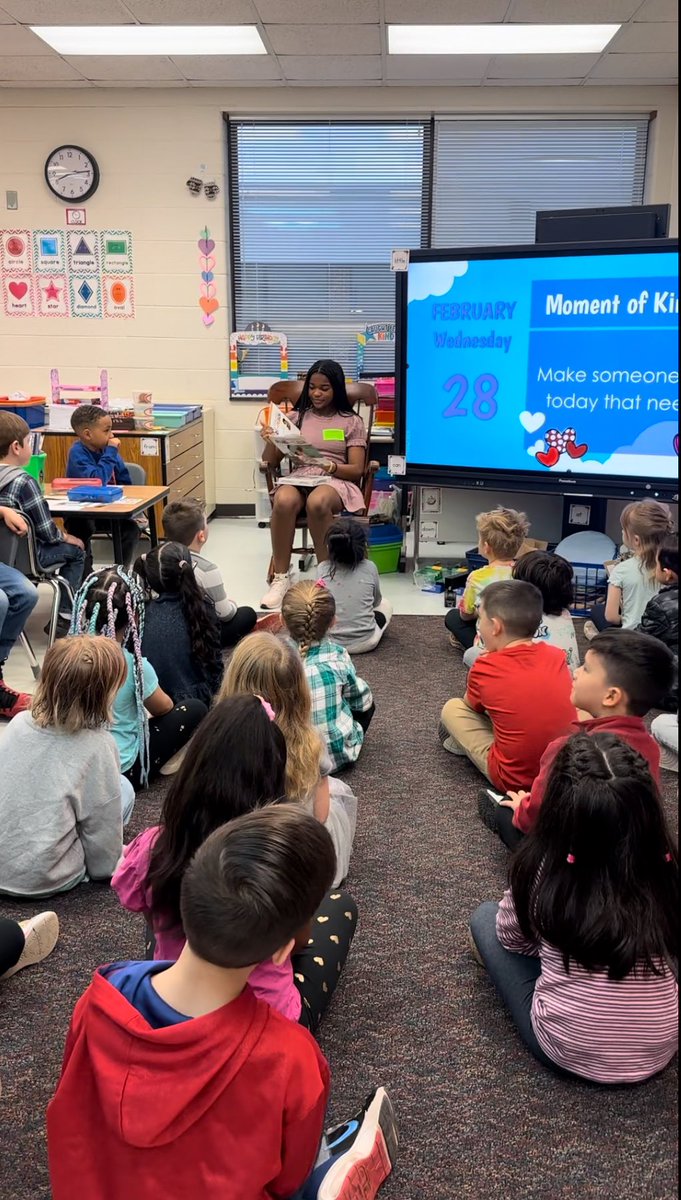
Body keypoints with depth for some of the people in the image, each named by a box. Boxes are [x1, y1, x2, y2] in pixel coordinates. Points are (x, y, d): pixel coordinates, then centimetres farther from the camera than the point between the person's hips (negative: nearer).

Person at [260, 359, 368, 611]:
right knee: (283, 501, -37)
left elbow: (356, 470, 2)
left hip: (336, 481, -2)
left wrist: (327, 466, -17)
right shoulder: (296, 417, 17)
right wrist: (270, 441, -9)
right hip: (298, 479, 2)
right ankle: (280, 578, -25)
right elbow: (271, 462, 13)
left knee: (317, 502, -40)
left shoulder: (351, 422, 11)